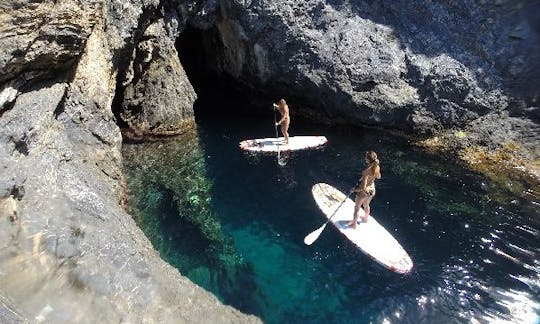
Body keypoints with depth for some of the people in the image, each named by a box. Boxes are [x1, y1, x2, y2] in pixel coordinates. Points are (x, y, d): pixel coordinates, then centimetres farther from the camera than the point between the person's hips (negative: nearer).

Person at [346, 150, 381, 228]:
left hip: (364, 191, -6)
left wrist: (354, 190, -16)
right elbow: (378, 177, 9)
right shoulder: (377, 167, -15)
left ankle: (354, 224, 35)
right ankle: (365, 218, 56)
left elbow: (363, 187, -31)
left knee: (357, 207, 17)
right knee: (366, 205, 33)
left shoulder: (366, 171, -35)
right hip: (372, 190, 7)